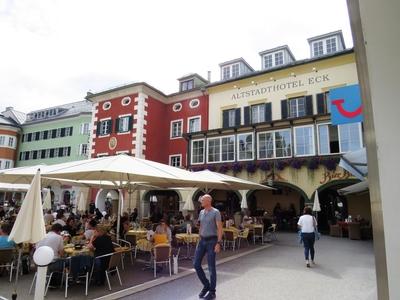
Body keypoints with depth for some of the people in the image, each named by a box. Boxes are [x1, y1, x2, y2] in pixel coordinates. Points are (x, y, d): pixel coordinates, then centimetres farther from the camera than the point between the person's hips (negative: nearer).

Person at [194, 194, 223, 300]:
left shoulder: (215, 212, -11)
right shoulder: (201, 212, 10)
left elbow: (220, 228, -14)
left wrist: (218, 243, -20)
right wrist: (200, 240, 17)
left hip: (211, 241, -7)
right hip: (202, 241, 7)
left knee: (211, 267, 0)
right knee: (196, 264, 4)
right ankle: (206, 285, 23)